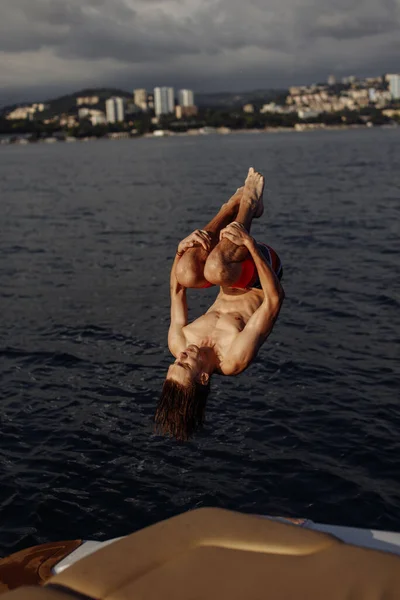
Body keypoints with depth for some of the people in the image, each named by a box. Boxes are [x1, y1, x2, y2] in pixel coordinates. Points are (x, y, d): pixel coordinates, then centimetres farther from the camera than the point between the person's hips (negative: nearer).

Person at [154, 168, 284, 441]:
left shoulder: (178, 345, -22)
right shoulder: (234, 360, -36)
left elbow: (177, 290, -8)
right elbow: (274, 301, -36)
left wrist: (181, 250, -24)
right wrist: (250, 244, -40)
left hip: (233, 289, 4)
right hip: (258, 288, -4)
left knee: (187, 272, -30)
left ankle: (238, 202, -9)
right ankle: (250, 201, -10)